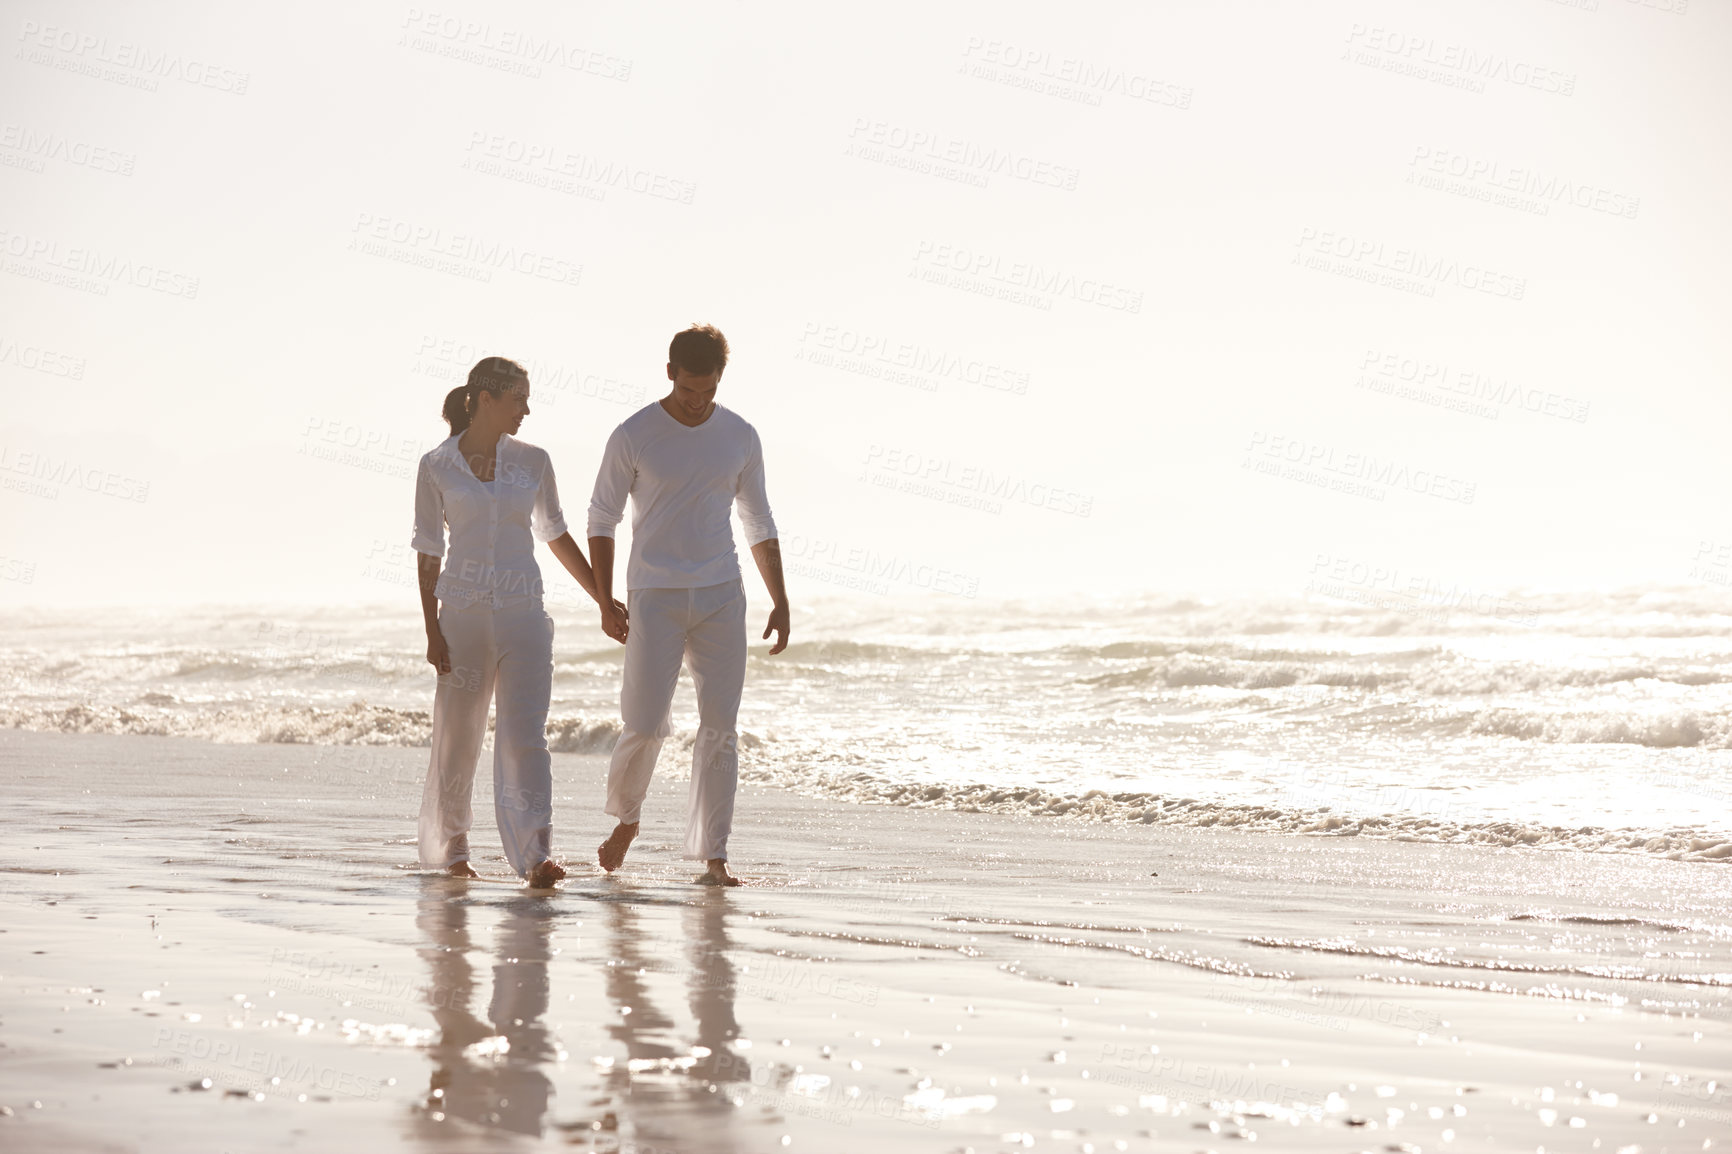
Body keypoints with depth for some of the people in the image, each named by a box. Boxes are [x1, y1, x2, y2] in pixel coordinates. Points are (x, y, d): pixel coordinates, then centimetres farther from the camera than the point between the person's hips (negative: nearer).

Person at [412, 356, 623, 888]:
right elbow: (427, 553, 2)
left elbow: (556, 536, 17)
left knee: (525, 735, -11)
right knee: (456, 738, 6)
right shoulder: (437, 465, 0)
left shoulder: (533, 461, 6)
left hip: (522, 614, 1)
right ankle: (449, 847, 25)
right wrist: (432, 631, -4)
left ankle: (536, 855, -17)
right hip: (464, 613, -1)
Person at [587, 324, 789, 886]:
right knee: (644, 725, -6)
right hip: (655, 597, -2)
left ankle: (713, 856, 3)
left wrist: (780, 602, 9)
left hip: (722, 597, 3)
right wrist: (605, 602, -5)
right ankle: (627, 817, 23)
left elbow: (759, 524, 14)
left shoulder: (741, 437, 6)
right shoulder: (633, 436, -3)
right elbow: (602, 518, 2)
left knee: (720, 726, -2)